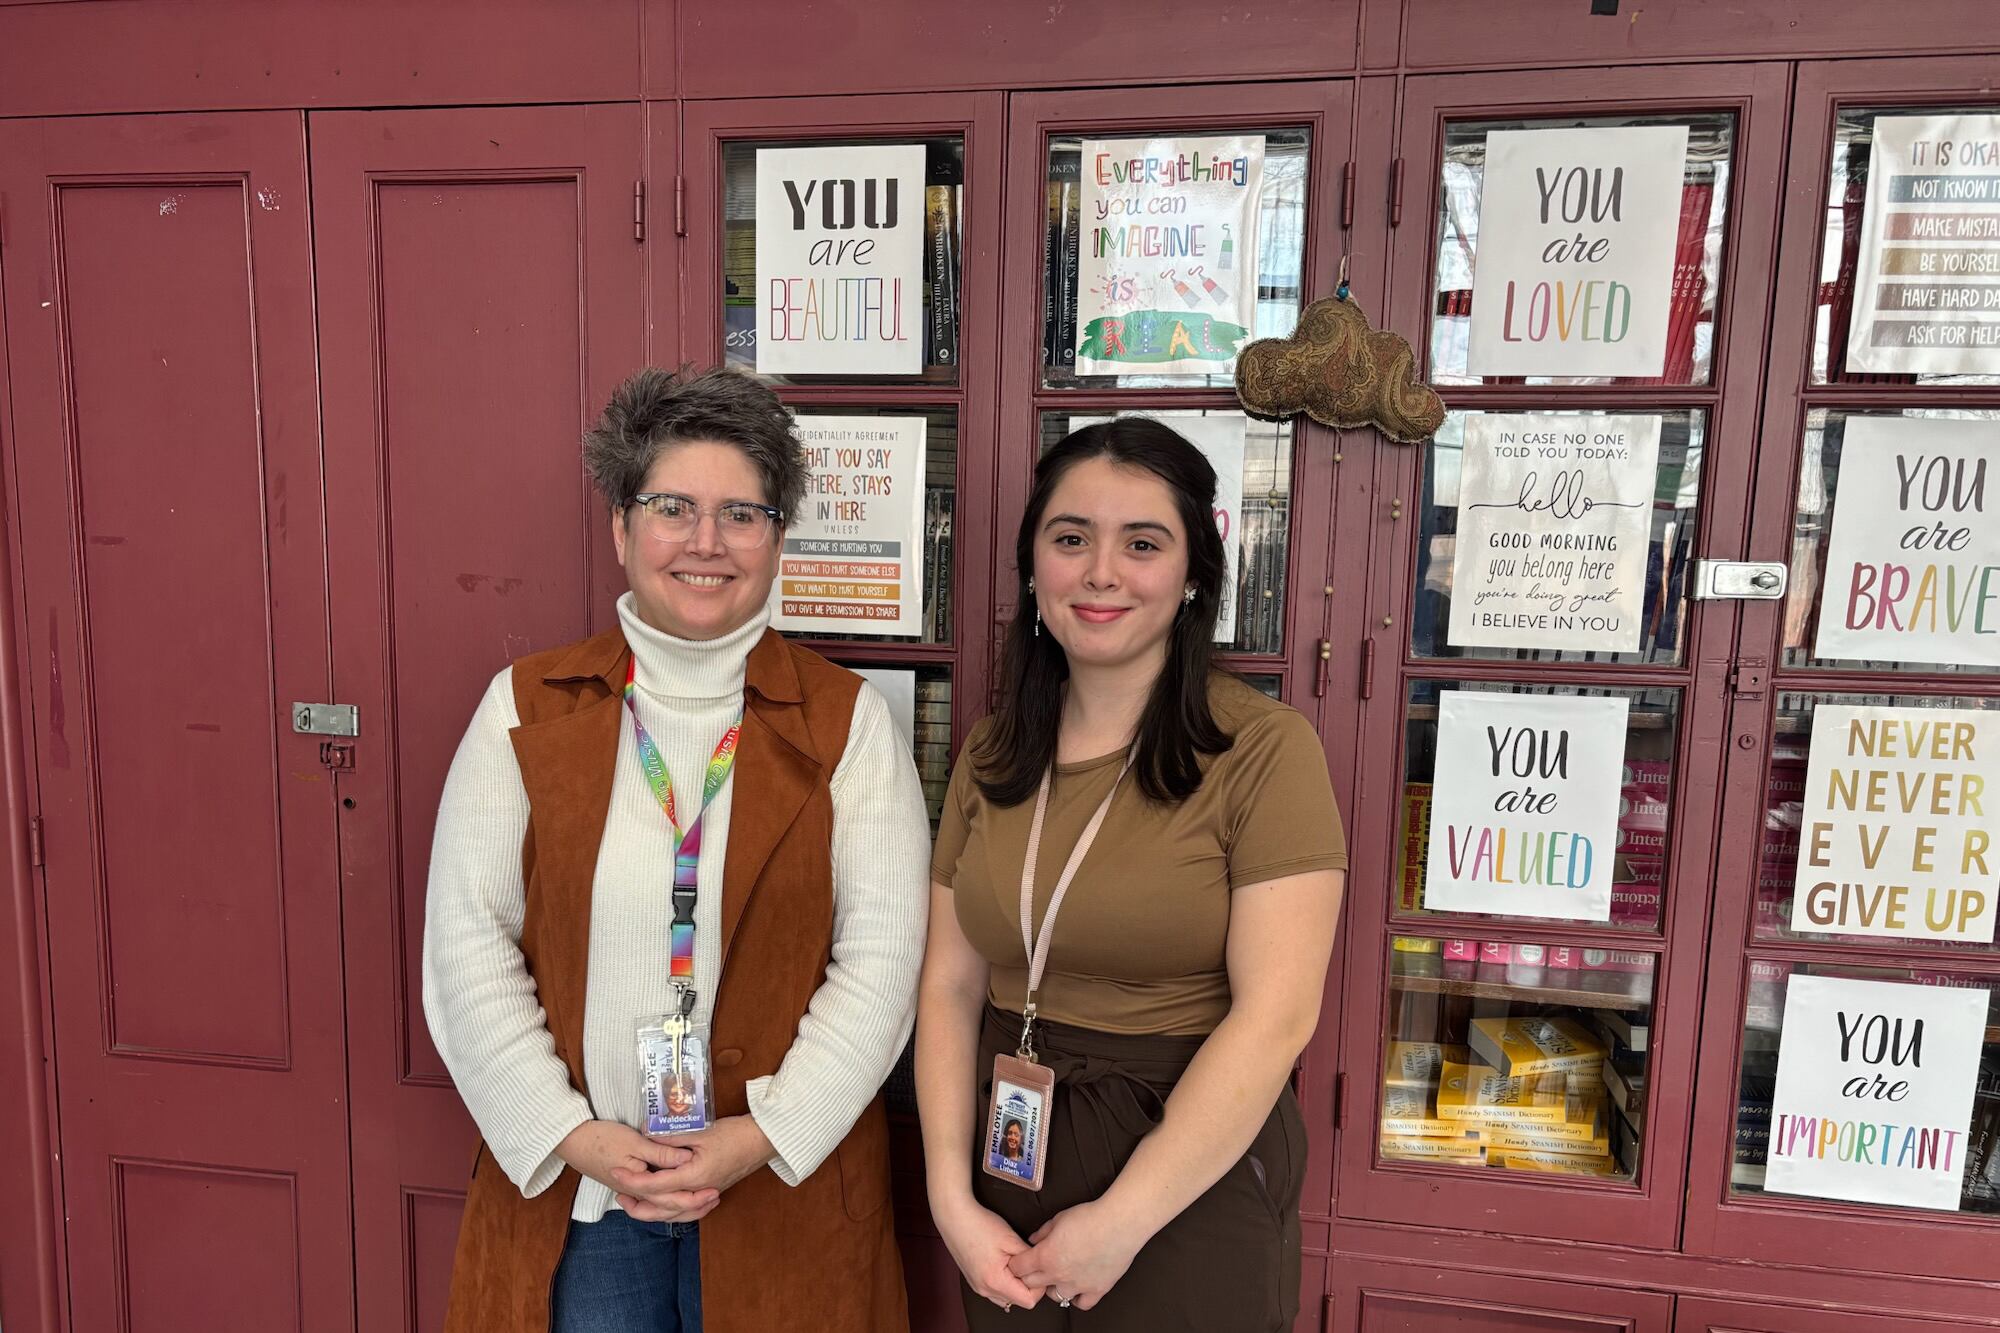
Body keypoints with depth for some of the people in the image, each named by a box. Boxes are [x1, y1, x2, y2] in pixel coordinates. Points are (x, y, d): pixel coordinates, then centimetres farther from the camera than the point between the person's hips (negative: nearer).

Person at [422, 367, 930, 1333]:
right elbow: (467, 940, -2)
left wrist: (766, 1133, -13)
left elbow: (881, 956, -6)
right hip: (567, 1185, 1)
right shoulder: (527, 708, -1)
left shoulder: (847, 722, -3)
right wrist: (567, 1133, -9)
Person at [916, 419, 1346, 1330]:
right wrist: (952, 1200, -7)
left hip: (1191, 1185, -4)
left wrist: (1123, 1220, -16)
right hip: (1011, 1158, 5)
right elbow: (951, 985, 1)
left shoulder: (1264, 752, -14)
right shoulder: (991, 755, 1)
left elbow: (1275, 1014, -18)